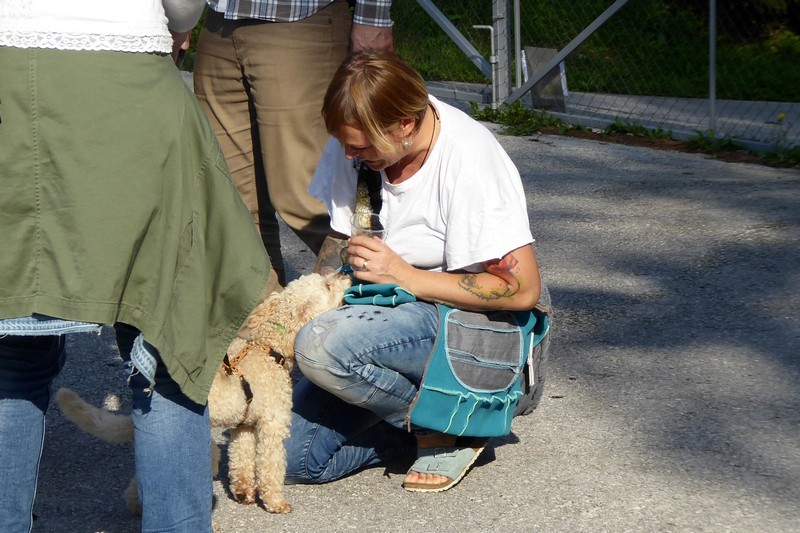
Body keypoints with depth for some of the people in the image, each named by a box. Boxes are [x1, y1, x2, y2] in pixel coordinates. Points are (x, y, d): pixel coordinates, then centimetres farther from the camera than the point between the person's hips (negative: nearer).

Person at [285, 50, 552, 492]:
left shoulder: (469, 160, -21)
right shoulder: (356, 142, -3)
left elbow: (522, 290, -21)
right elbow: (339, 239, 12)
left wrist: (405, 276, -20)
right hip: (394, 313, 7)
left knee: (322, 346, -33)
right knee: (289, 456, -9)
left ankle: (450, 424, -10)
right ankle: (422, 416, 9)